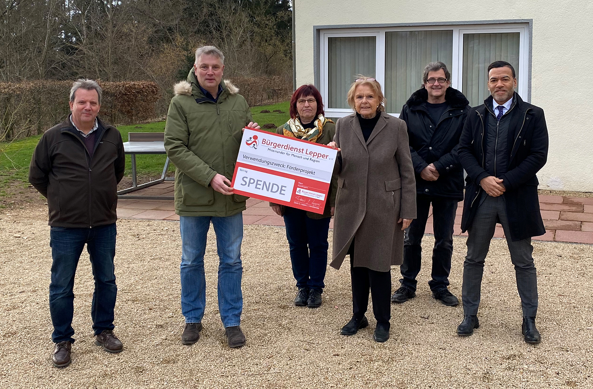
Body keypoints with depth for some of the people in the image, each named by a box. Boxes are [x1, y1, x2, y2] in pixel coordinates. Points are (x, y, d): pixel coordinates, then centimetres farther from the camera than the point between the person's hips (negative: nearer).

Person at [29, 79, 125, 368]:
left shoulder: (111, 136, 3)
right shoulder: (54, 137, -5)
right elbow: (37, 176, 5)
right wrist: (60, 199, 6)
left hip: (104, 224, 3)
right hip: (66, 226, -3)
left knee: (106, 280, 13)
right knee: (61, 286, 4)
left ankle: (103, 331, 30)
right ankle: (62, 341, 18)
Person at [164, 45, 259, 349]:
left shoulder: (237, 101, 6)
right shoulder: (181, 102, -6)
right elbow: (174, 148, -13)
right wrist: (210, 176, -21)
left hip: (231, 198, 3)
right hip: (194, 197, -2)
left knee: (231, 262, 9)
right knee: (191, 262, 11)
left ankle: (232, 321, 22)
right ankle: (193, 318, 27)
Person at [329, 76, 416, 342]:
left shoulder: (396, 127, -5)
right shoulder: (343, 126, 3)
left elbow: (406, 171, -2)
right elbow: (337, 167, 10)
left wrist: (408, 210, -4)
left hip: (383, 208, -3)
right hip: (351, 206, 3)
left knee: (379, 265, 3)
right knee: (357, 263, 13)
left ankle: (383, 321, 20)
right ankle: (358, 316, 29)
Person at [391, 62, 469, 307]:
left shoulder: (462, 111, -1)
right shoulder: (410, 109, 4)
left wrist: (439, 167, -16)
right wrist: (421, 167, -15)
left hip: (448, 185, -1)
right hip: (415, 184, 1)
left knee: (444, 240, 10)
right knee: (411, 238, 9)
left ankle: (440, 286, 24)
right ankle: (407, 284, 22)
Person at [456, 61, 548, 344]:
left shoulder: (532, 115, -2)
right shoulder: (476, 115, 7)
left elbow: (538, 156, -8)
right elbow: (464, 150, 3)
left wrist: (505, 182, -15)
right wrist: (482, 178, -13)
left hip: (517, 198, -2)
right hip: (481, 196, 3)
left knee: (524, 262, 7)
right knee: (474, 258, 10)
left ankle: (529, 321, 19)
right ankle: (470, 315, 22)